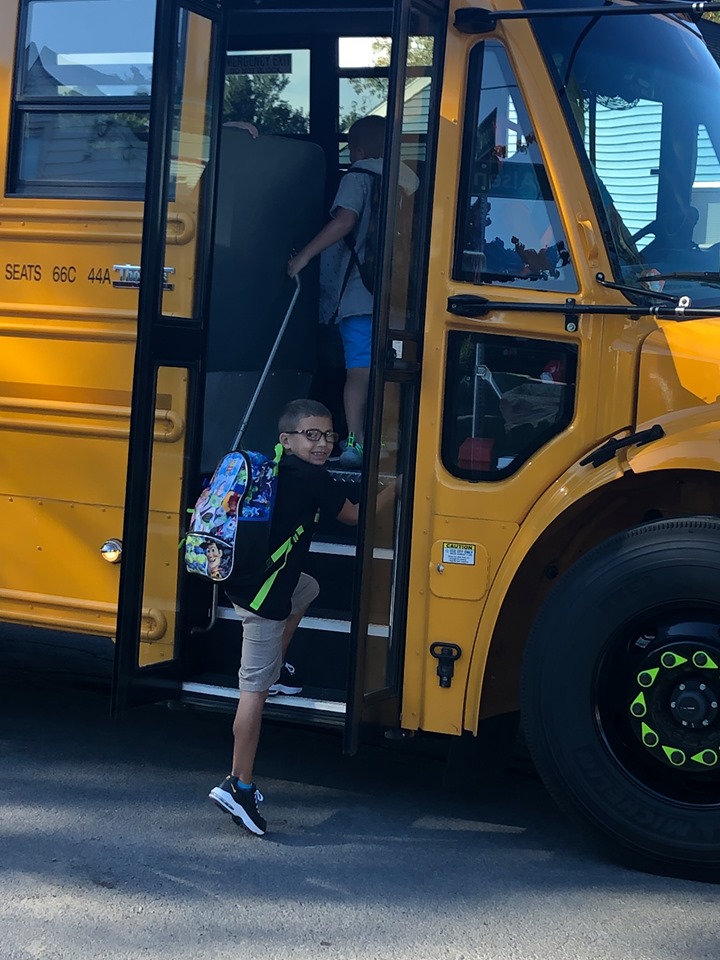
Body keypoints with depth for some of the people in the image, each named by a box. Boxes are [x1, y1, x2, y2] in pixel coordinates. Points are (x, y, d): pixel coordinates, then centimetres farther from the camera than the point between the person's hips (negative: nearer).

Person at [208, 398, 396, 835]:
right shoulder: (313, 477, -12)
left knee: (308, 589, 34)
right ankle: (239, 785, -1)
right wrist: (394, 488, 12)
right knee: (255, 689, -5)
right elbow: (354, 516, 1)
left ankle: (275, 667, 28)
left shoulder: (275, 468, 10)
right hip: (263, 594, -9)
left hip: (243, 575, 9)